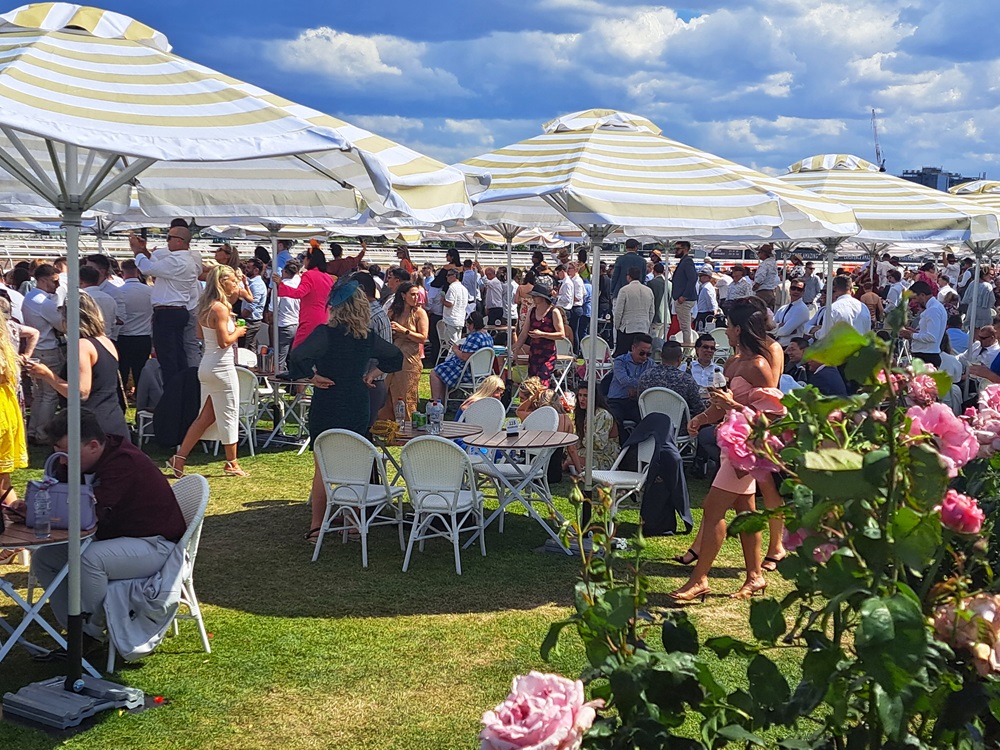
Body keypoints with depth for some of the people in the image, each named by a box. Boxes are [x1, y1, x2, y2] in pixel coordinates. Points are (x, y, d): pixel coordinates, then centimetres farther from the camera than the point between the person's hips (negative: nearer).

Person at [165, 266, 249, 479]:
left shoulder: (206, 307, 11)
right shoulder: (220, 308, -17)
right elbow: (224, 341, -23)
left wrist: (232, 328, 15)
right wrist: (238, 332, -5)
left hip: (208, 366, 9)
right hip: (221, 366, -9)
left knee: (206, 417, 12)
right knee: (229, 415, 2)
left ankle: (179, 458, 10)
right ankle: (232, 463, 12)